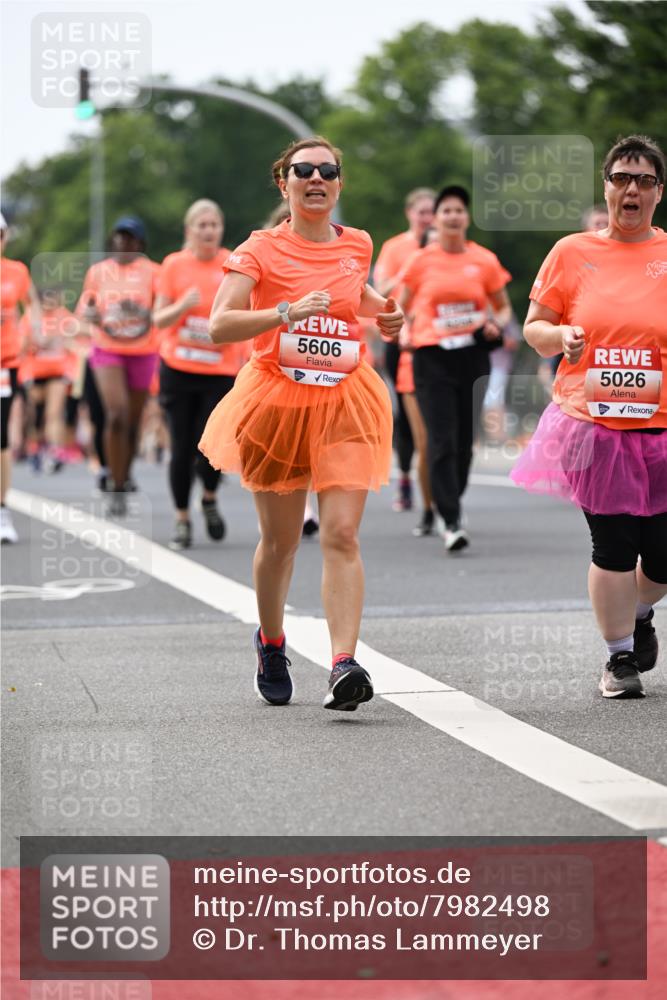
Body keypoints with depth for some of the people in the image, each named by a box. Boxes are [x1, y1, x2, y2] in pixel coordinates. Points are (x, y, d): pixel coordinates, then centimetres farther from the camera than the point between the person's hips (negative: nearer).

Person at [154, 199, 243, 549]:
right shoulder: (173, 265, 2)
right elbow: (159, 320, 1)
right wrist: (183, 306, -17)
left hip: (221, 371, -1)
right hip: (178, 371, 1)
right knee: (182, 450, 1)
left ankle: (209, 500, 20)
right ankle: (182, 519, 16)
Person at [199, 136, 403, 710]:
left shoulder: (357, 245, 8)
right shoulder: (262, 249, -4)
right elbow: (220, 325, -16)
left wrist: (384, 313, 12)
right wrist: (286, 313, -30)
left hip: (345, 403, 2)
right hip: (278, 399, -2)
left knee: (342, 534, -14)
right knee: (280, 539, 9)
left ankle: (344, 665, -22)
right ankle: (271, 643, 35)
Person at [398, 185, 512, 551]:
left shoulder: (484, 261, 4)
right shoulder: (420, 262, 2)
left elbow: (503, 307, 14)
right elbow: (402, 307, 14)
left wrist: (496, 324, -7)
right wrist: (404, 332, -6)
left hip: (472, 356, 2)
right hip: (431, 356, -2)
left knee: (464, 440, 7)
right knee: (441, 441, -12)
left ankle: (449, 504, 27)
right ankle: (451, 522, -15)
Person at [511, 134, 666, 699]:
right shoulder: (573, 253, 5)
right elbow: (533, 326, 10)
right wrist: (562, 336, -11)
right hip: (595, 426, -1)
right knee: (613, 547, -4)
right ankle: (619, 656, 15)